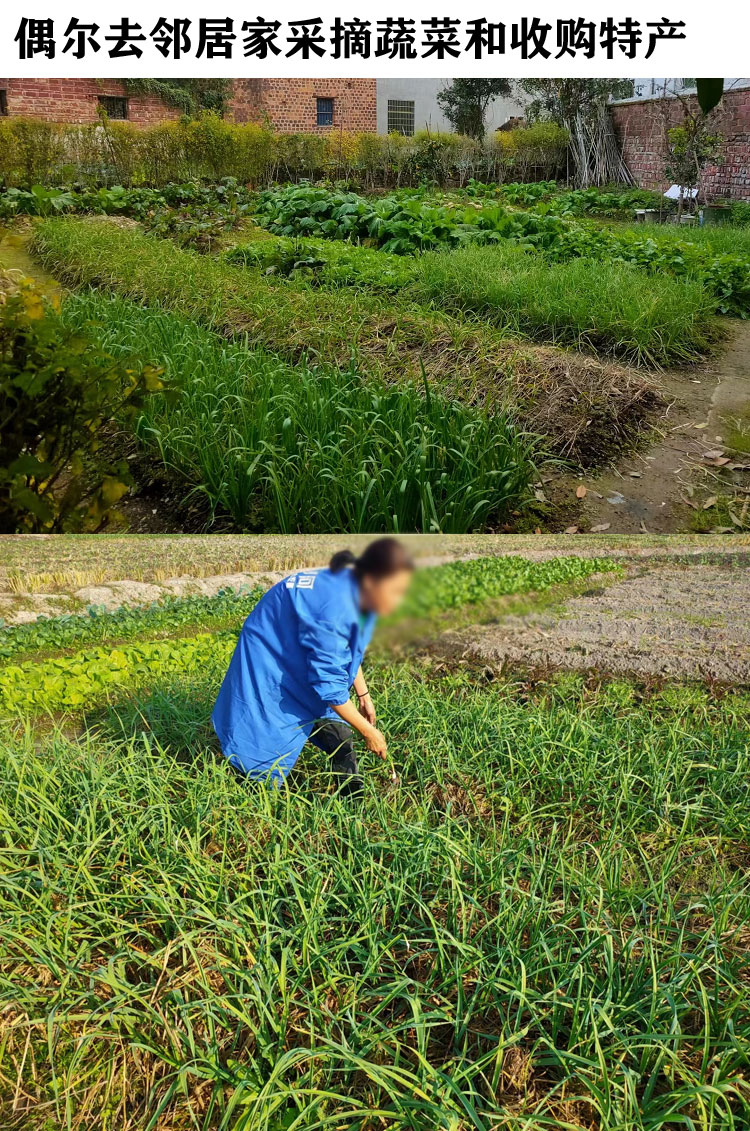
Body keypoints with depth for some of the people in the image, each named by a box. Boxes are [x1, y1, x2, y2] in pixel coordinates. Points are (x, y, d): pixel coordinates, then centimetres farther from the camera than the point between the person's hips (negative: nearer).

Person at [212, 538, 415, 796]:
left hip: (302, 657, 9)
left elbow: (349, 651, 9)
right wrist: (368, 731, -21)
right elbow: (329, 684, -31)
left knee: (339, 736, 5)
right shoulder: (335, 608, -38)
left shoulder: (356, 594, -11)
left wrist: (363, 695, 9)